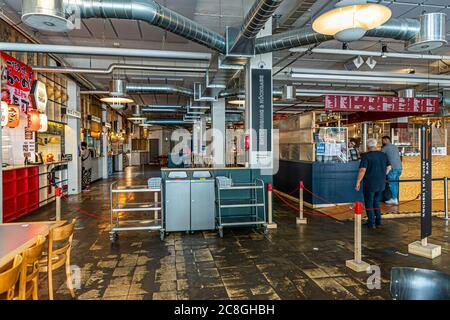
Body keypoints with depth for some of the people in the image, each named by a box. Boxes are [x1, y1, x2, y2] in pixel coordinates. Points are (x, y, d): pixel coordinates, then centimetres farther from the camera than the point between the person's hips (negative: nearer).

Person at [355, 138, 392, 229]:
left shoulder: (366, 156, -14)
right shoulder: (383, 155, 5)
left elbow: (362, 170, -21)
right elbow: (389, 167, 13)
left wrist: (358, 182, -15)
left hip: (370, 184, -6)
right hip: (381, 184, 6)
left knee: (369, 203, 7)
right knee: (376, 202, 21)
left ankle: (371, 223, 10)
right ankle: (378, 221, 24)